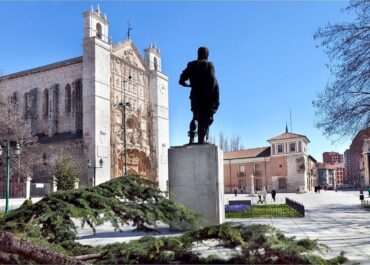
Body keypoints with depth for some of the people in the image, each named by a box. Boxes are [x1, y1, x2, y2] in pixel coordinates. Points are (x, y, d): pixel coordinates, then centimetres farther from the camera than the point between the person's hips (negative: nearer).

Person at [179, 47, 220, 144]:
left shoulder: (191, 65, 9)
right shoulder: (209, 65, -1)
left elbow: (181, 80, 6)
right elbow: (214, 82, -10)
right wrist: (216, 100, -8)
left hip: (195, 97, 4)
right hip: (207, 98, -4)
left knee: (195, 117, 17)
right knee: (206, 119, 0)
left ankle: (191, 138, 0)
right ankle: (201, 140, -10)